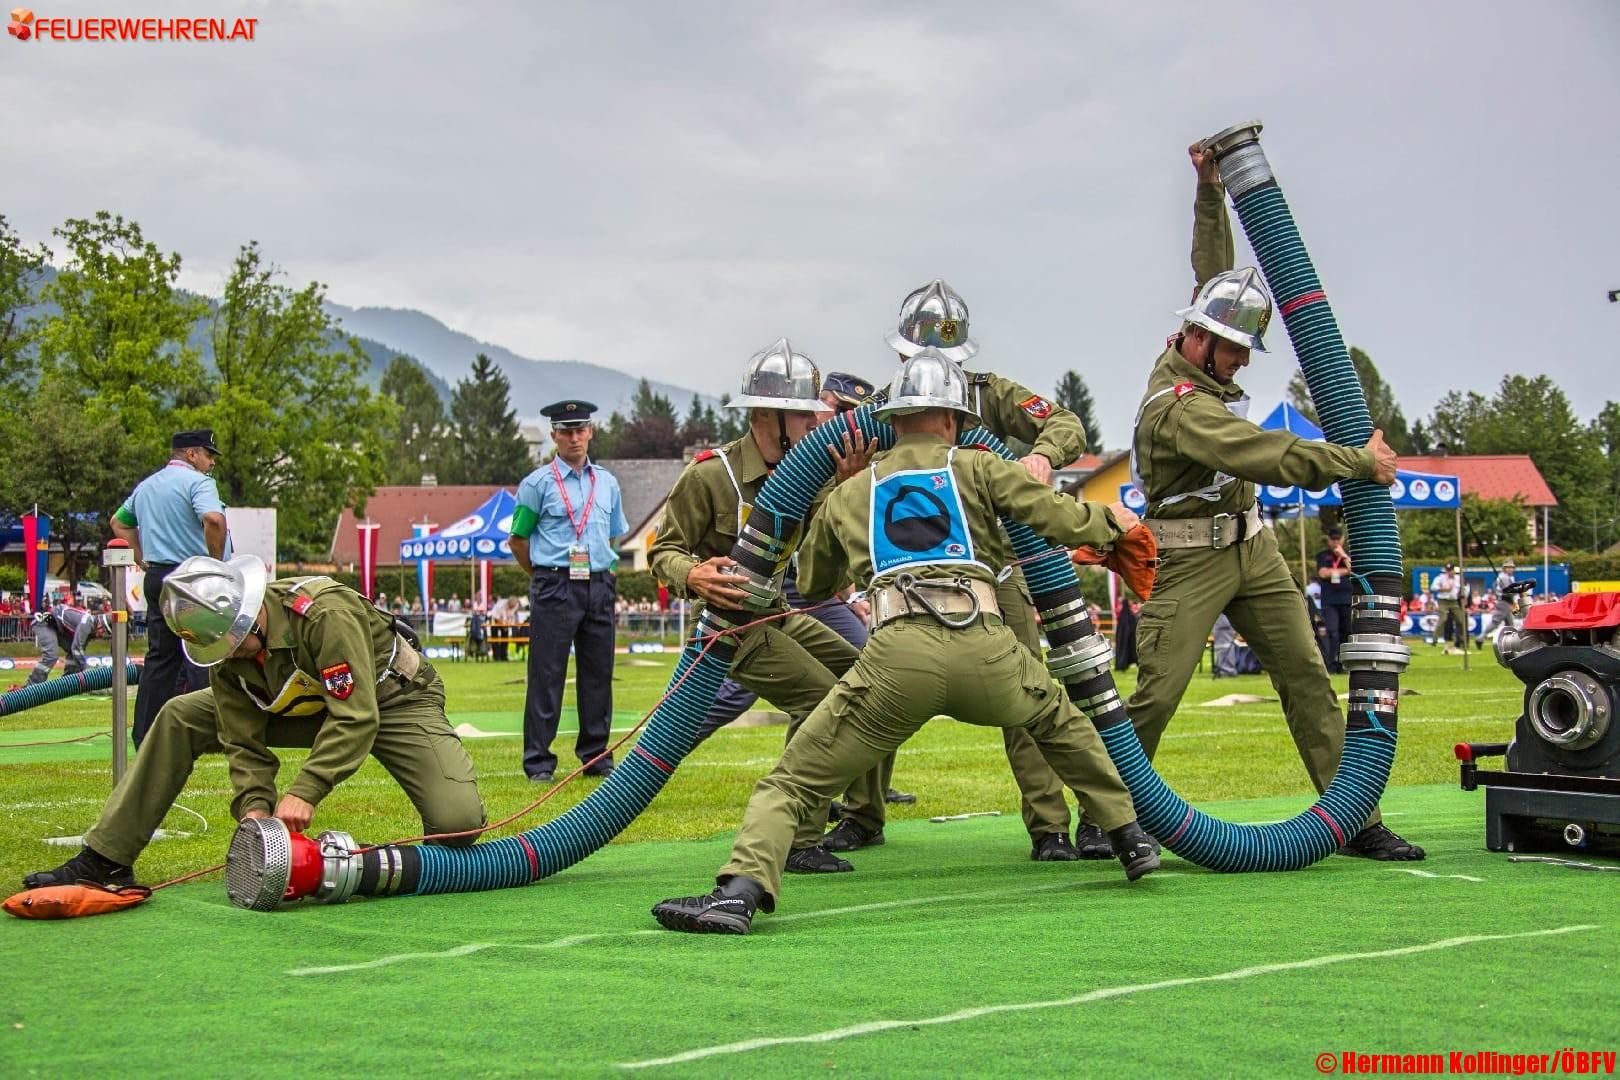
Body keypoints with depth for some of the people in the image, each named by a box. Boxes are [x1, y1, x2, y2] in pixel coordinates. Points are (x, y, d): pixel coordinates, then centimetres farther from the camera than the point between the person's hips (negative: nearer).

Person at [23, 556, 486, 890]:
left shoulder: (327, 614, -36)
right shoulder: (223, 645, -14)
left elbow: (357, 719, -38)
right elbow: (243, 740, -10)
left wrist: (304, 792, -42)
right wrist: (255, 806, -26)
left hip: (392, 701, -6)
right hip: (307, 705, 6)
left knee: (458, 821, -27)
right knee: (179, 718, -8)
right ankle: (105, 860, -3)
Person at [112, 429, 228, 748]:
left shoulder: (145, 485, 18)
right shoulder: (197, 482, -8)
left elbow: (119, 522, 30)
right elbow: (213, 520, -27)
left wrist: (144, 561, 22)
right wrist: (217, 562, -15)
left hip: (156, 577, 8)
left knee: (160, 658, 11)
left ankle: (144, 735, 11)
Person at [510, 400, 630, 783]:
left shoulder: (607, 482, 14)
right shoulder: (538, 483, 0)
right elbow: (518, 540, 4)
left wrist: (603, 572, 13)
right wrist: (545, 578, 7)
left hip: (599, 586, 4)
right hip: (554, 589, -4)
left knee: (598, 673, 6)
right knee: (546, 675, -4)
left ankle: (596, 757, 14)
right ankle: (538, 762, 0)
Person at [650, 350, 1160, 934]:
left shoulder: (848, 493, 26)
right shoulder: (975, 467, 20)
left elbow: (810, 584, 39)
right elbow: (1057, 516, 14)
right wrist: (1110, 521, 35)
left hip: (898, 654, -1)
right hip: (986, 650, 1)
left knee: (792, 781, 3)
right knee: (1063, 722, 33)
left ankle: (740, 889, -20)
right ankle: (1132, 839, 35)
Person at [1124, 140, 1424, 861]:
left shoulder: (1196, 359, 3)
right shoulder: (1179, 407, -23)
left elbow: (1213, 270, 17)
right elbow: (1274, 458, -26)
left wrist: (1211, 190, 8)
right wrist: (1362, 462, -17)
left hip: (1250, 545, 8)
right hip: (1190, 558, -8)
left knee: (1306, 675, 1)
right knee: (1156, 695, -10)